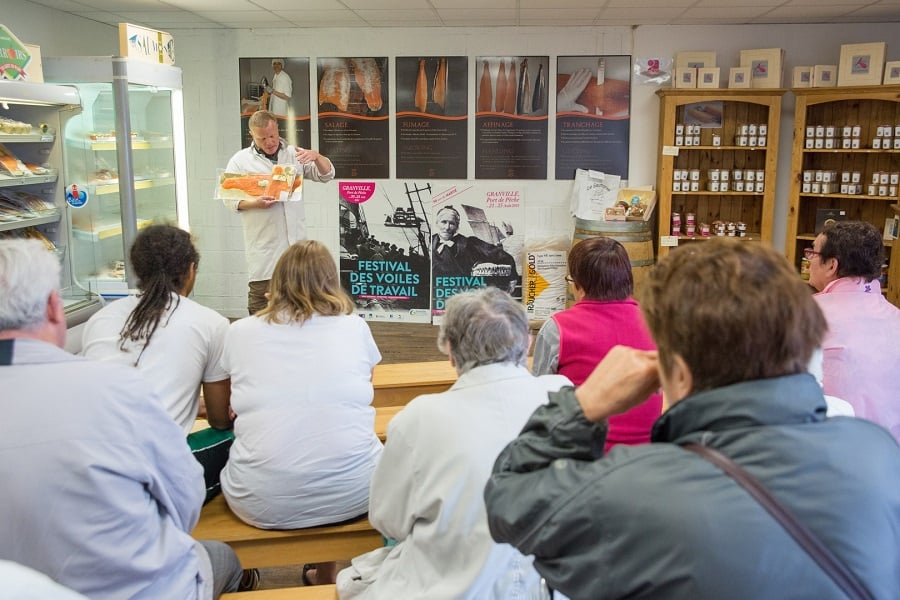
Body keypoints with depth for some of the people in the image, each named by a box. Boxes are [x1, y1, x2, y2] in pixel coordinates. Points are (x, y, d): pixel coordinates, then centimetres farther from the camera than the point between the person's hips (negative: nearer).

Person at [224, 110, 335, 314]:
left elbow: (327, 175, 8)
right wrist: (255, 203, -20)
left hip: (295, 241, 3)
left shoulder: (294, 154, 10)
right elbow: (229, 198, -1)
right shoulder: (240, 160, 2)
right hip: (264, 245, -3)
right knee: (261, 293, -3)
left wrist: (316, 156, -12)